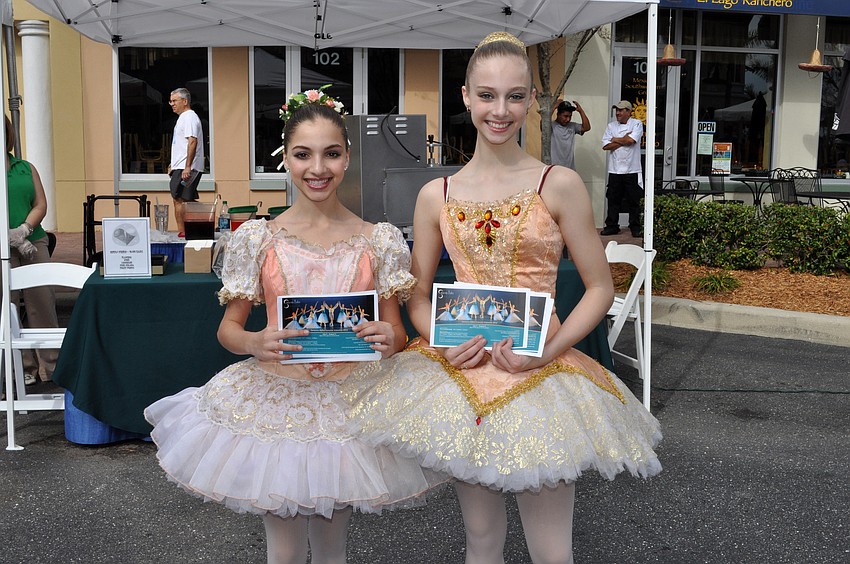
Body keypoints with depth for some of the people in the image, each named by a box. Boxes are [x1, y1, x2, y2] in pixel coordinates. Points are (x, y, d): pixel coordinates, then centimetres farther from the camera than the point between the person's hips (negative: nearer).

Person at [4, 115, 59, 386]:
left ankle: (51, 365, 9)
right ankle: (24, 368, 7)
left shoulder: (26, 168, 14)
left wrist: (23, 230, -9)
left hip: (33, 242, 3)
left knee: (43, 302, 2)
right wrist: (12, 238, -14)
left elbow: (41, 205, 8)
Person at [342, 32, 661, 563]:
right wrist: (444, 342, -9)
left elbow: (600, 288, -2)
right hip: (464, 371, 2)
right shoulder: (437, 195, 4)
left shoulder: (559, 184, -4)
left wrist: (549, 350, -15)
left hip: (541, 372, -2)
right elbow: (417, 296, 11)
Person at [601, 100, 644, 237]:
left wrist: (615, 139, -3)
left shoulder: (637, 124, 0)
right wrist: (624, 140, -9)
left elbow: (631, 140, -18)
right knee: (613, 200, 6)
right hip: (615, 169, 3)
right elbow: (605, 146, -2)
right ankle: (611, 226, 15)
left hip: (632, 170, -3)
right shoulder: (611, 126, 9)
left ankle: (635, 228, 10)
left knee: (634, 200, 2)